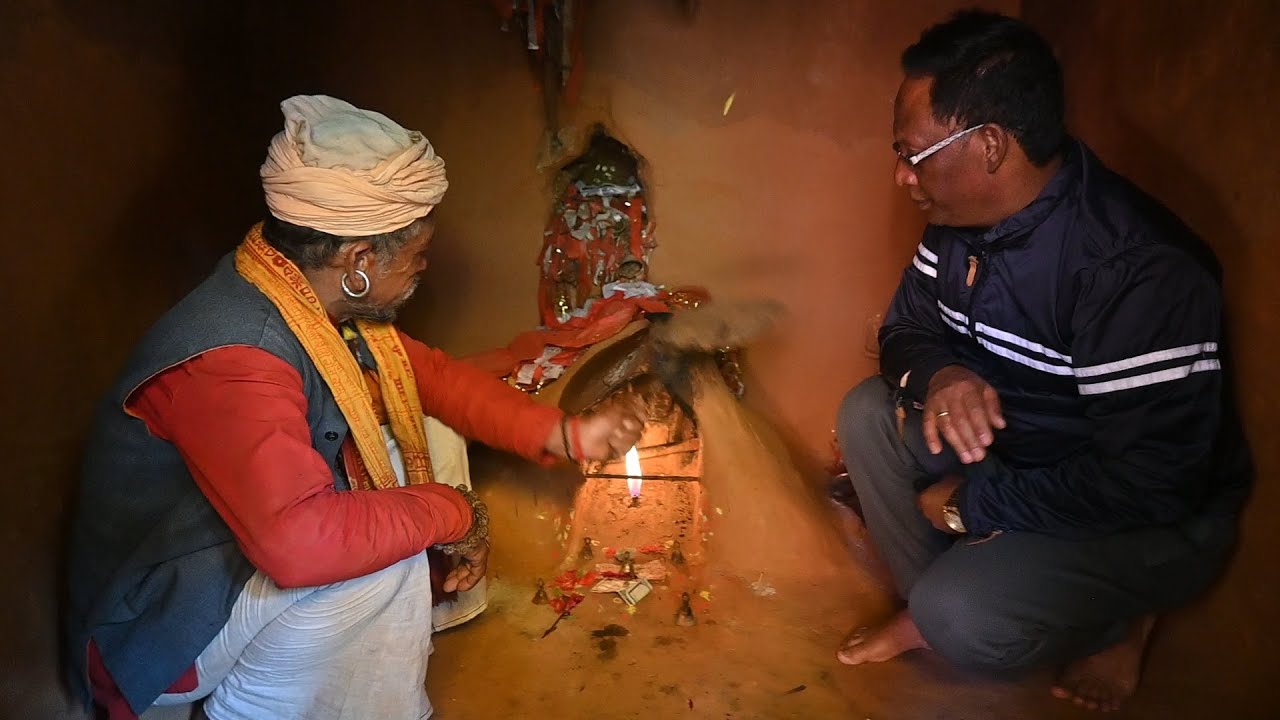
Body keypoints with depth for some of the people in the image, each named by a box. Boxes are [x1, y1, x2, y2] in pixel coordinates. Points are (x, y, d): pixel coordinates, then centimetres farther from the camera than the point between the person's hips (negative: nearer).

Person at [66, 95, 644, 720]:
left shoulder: (322, 296, -8)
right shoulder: (230, 363, -36)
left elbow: (430, 375, 3)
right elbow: (299, 540, -45)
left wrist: (566, 435, -4)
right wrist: (448, 511, -28)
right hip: (158, 626, -8)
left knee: (433, 438, 3)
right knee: (385, 566, -31)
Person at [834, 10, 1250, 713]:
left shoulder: (1138, 270, -33)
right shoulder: (962, 216, -7)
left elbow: (1150, 481, -33)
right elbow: (906, 325, 3)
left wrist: (977, 503, -23)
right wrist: (938, 375, -22)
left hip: (1156, 517, -7)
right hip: (1016, 451, 8)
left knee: (959, 619, -26)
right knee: (868, 413, -8)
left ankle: (1111, 621, 5)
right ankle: (929, 602, 6)